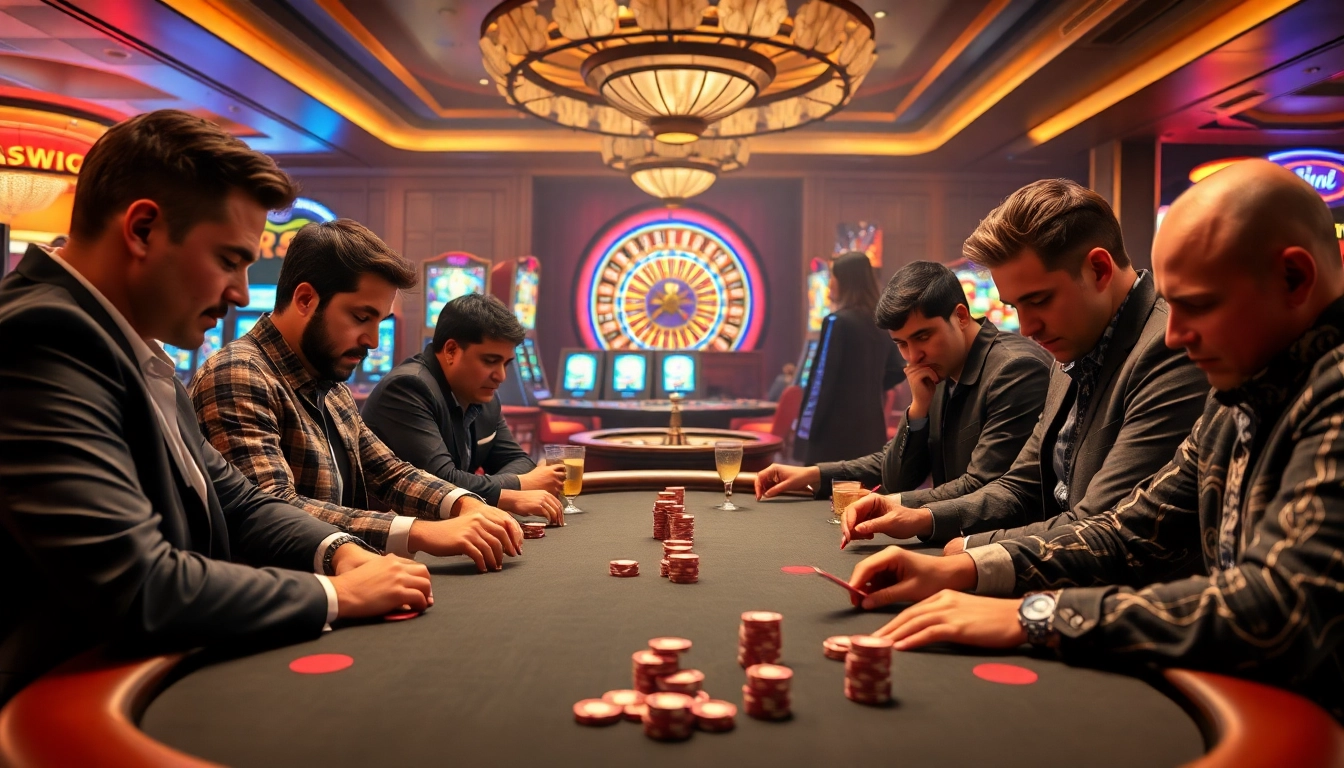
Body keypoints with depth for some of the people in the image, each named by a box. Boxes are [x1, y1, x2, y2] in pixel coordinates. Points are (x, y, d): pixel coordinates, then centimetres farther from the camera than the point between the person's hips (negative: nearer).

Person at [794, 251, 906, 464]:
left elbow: (823, 378, -13)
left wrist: (806, 428, -10)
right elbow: (897, 371, 16)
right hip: (870, 427, 8)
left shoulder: (837, 322, -11)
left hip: (836, 428, -8)